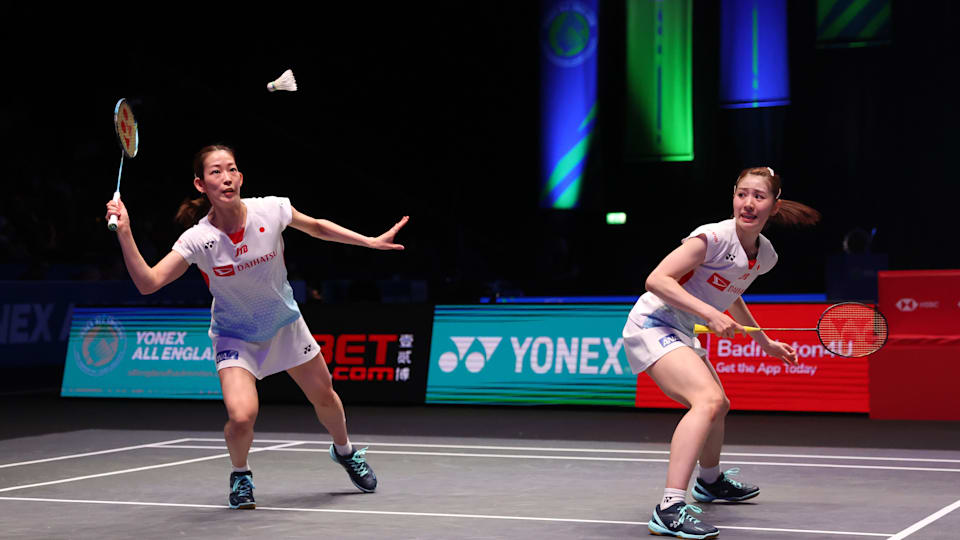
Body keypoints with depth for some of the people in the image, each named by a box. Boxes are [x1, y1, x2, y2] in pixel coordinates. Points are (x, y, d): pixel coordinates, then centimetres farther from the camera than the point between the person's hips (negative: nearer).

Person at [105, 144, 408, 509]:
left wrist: (371, 242, 0)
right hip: (235, 335, -3)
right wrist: (124, 234, -43)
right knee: (241, 416, -24)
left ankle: (345, 451, 50)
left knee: (324, 398, 16)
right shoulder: (198, 240, -27)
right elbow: (148, 282, -33)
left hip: (285, 324, 3)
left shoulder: (271, 211, -22)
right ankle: (240, 474, 11)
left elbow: (316, 227, -1)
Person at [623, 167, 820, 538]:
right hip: (652, 323, -9)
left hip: (683, 334, 9)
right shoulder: (714, 237, -22)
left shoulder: (765, 254, 4)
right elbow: (657, 280, -28)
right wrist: (710, 314, -34)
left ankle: (710, 481, 59)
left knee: (718, 406, 28)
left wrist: (766, 343, 31)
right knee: (708, 399, -30)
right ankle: (670, 509, -38)